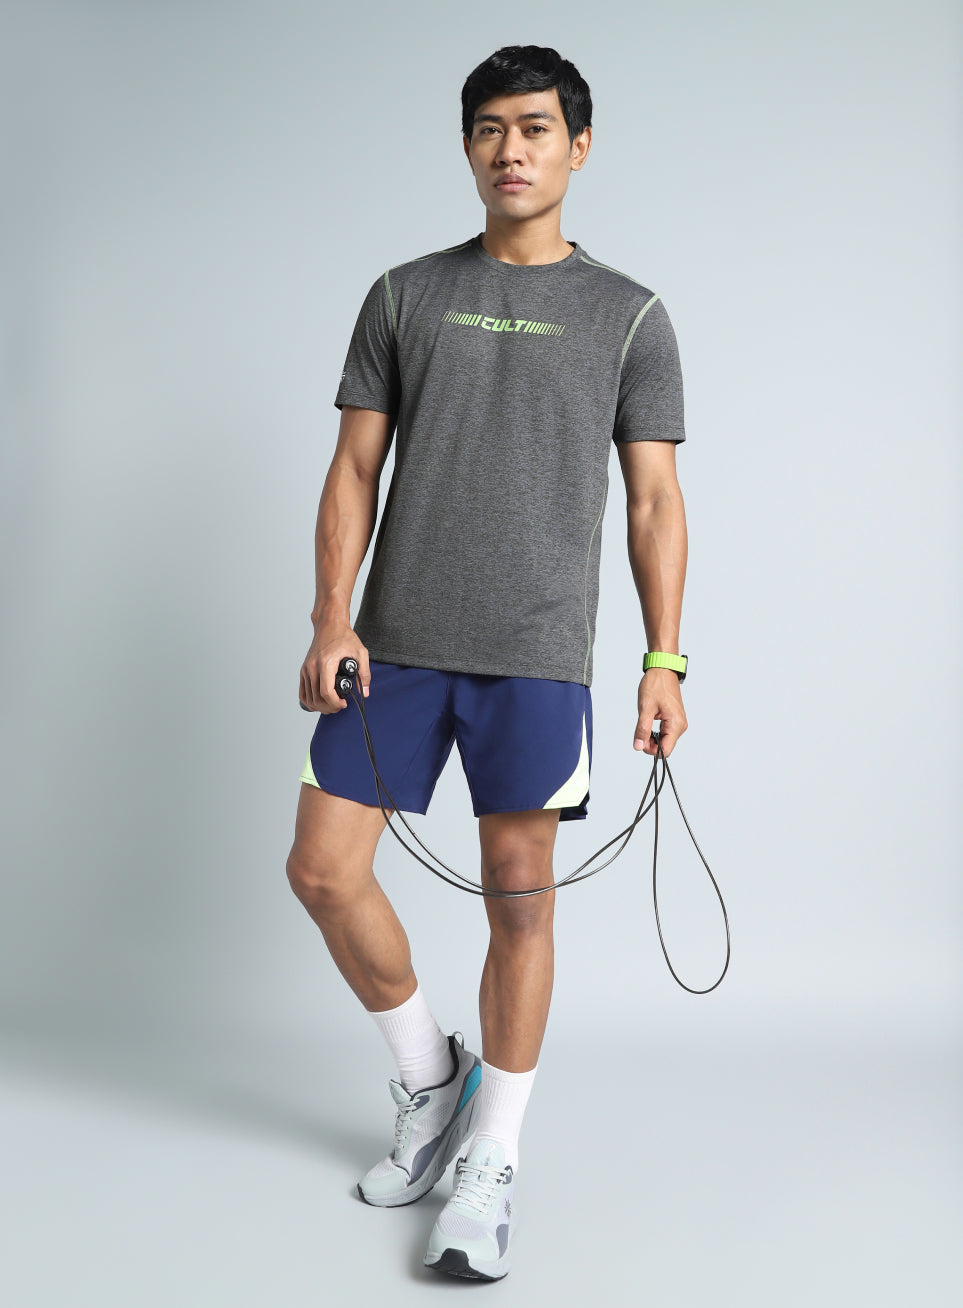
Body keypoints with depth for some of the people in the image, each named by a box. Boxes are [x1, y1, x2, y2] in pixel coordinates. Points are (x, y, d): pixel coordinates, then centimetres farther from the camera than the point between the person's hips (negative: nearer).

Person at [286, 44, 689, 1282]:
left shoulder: (629, 316, 8)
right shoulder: (404, 295, 12)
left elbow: (654, 500, 5)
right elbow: (354, 471, 9)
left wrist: (665, 657, -3)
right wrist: (331, 619, -2)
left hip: (537, 653, -2)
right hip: (394, 644, 3)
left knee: (520, 899, 1)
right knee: (324, 870, 1)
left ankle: (492, 1159, 19)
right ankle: (428, 1080, 26)